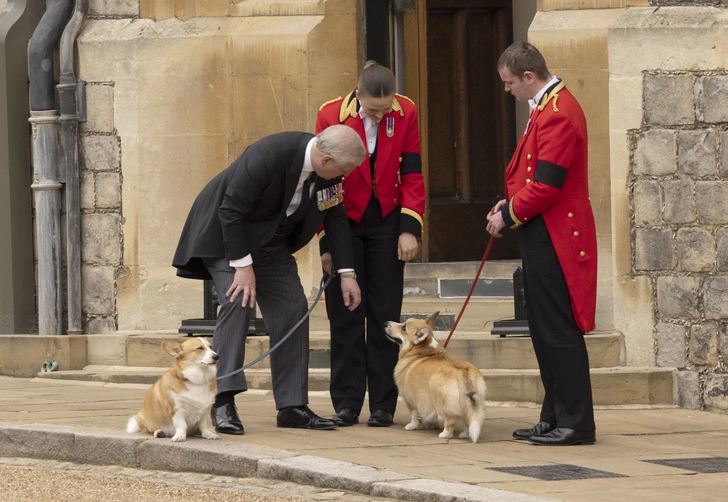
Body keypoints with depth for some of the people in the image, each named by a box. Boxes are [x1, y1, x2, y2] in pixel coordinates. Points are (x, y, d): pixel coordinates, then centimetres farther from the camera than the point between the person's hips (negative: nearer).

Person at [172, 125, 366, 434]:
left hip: (270, 240, 7)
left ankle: (292, 406, 2)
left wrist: (347, 273, 1)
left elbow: (336, 217, 2)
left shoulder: (328, 170, -12)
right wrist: (243, 266, -25)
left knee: (293, 309, -2)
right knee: (237, 302, -22)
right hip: (224, 233, -7)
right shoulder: (268, 155, -34)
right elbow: (231, 211, -28)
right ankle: (223, 403, -20)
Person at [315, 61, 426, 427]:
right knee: (345, 314, 0)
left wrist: (410, 229, -9)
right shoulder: (331, 116, -13)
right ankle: (346, 403, 6)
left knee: (385, 314, 1)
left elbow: (412, 175, -1)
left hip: (386, 222, 1)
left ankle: (383, 404, 6)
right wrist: (327, 242, -8)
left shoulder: (406, 114, -7)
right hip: (346, 222, -1)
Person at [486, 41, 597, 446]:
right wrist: (510, 204, 9)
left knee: (559, 331, -7)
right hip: (544, 235, 11)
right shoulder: (551, 107, 15)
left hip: (554, 240, -11)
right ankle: (556, 417, 19)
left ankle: (576, 423, -3)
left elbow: (546, 186, -22)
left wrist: (509, 215, -10)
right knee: (545, 331, 13)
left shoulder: (557, 115, -19)